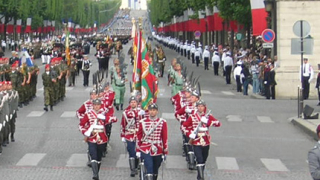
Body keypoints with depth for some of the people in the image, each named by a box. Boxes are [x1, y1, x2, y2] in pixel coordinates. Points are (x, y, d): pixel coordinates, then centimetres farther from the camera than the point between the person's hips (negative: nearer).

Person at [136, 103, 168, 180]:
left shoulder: (162, 122, -1)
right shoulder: (142, 122, 1)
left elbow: (165, 138, 1)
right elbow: (138, 137, 7)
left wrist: (165, 152, 2)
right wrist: (138, 150, 5)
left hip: (158, 151, 1)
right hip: (146, 150, -1)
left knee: (155, 172, 14)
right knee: (149, 171, -15)